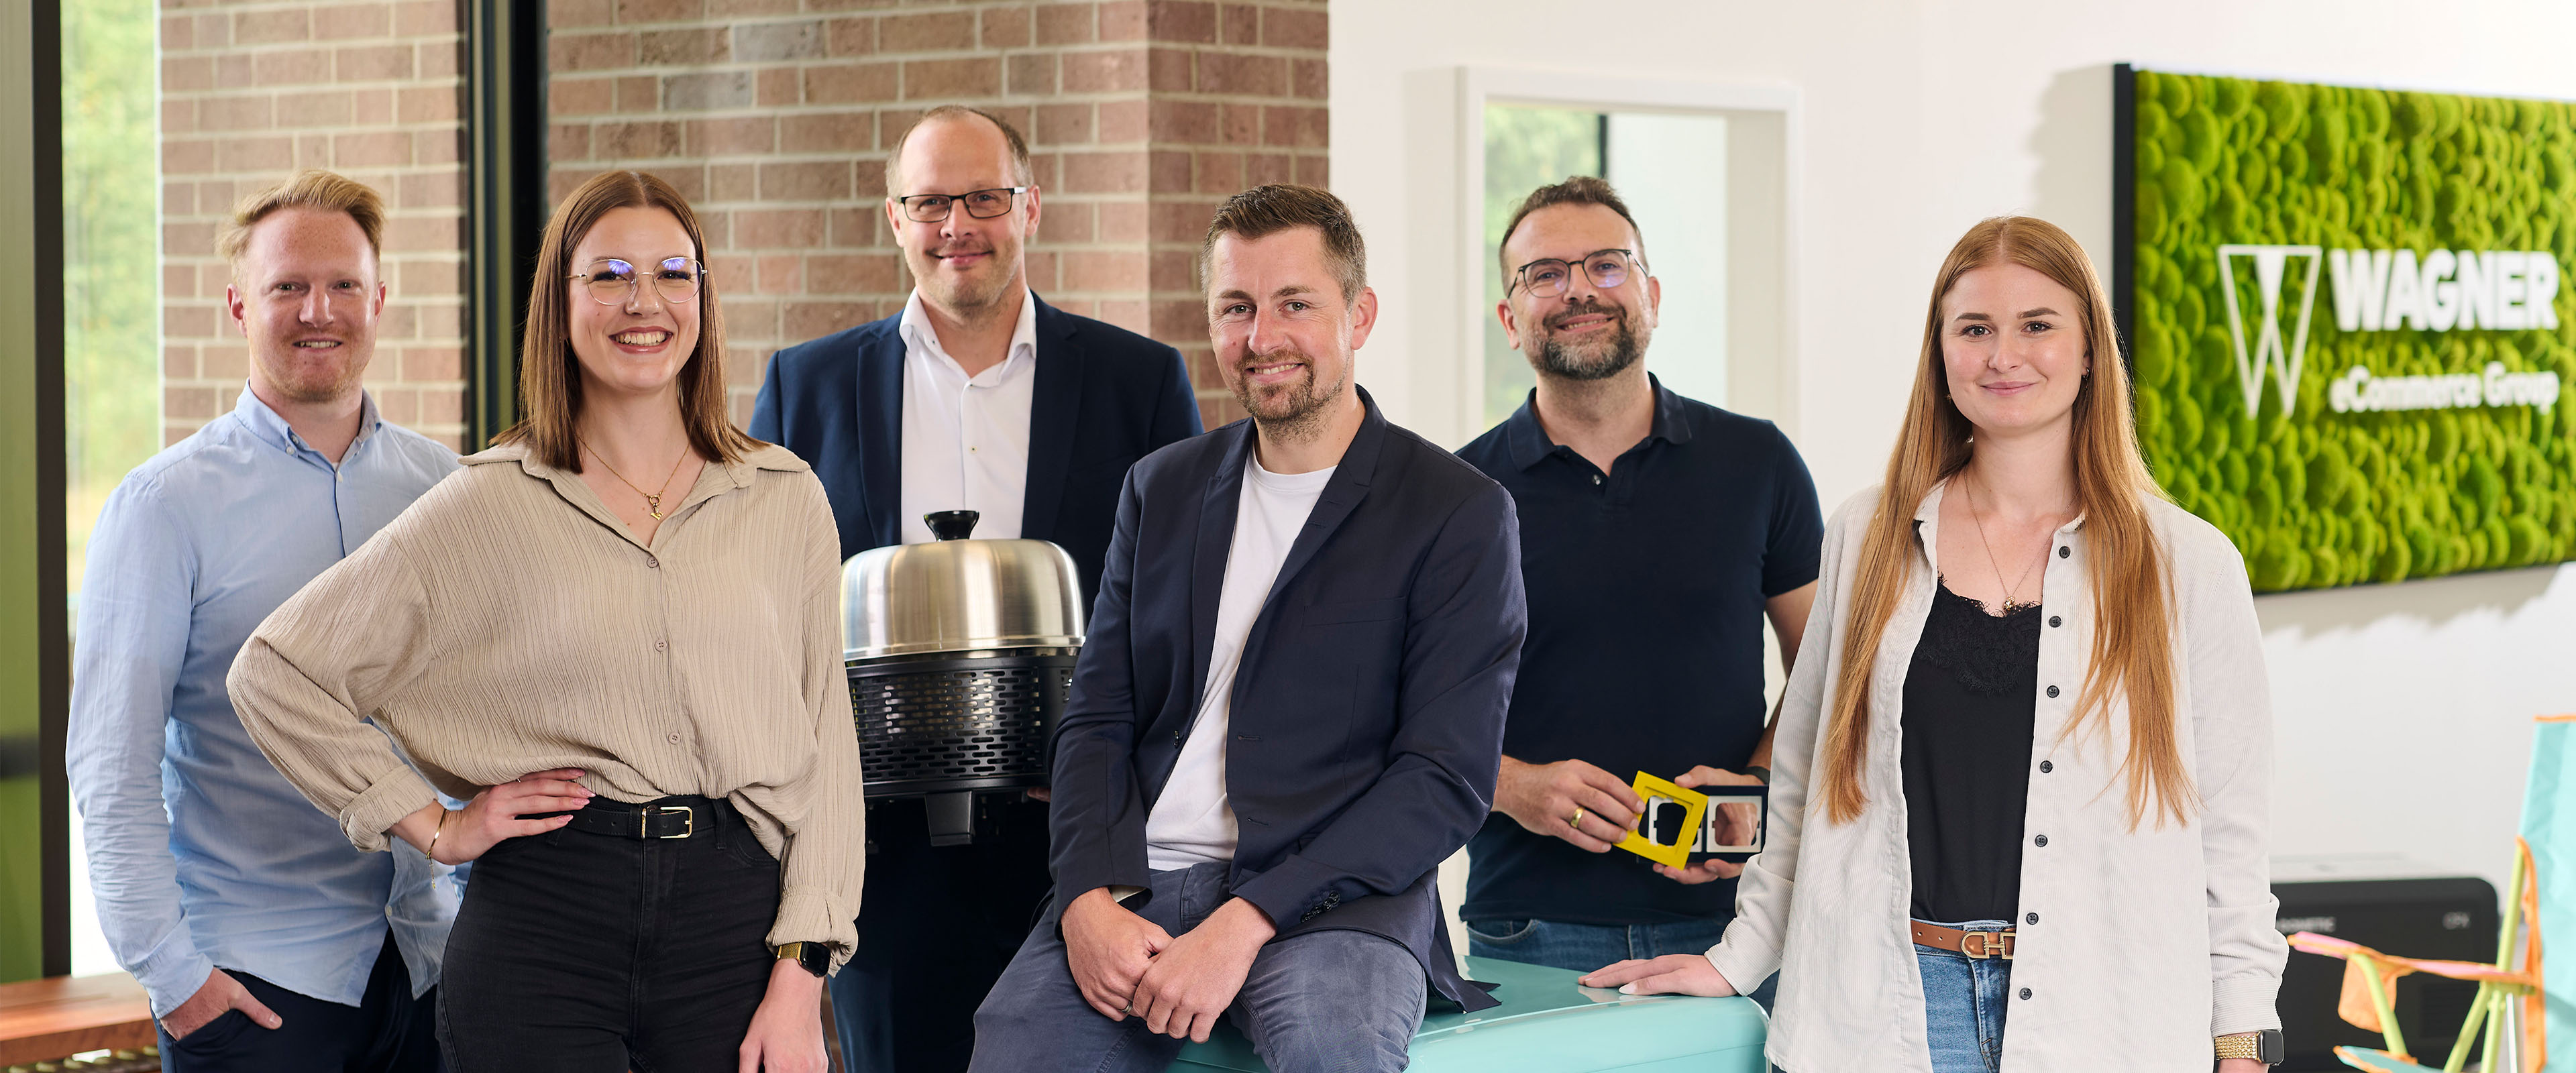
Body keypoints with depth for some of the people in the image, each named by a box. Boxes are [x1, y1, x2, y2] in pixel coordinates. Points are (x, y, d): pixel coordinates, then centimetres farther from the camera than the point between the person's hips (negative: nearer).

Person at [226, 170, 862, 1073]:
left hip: (734, 926, 1)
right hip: (540, 938, -1)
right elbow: (274, 672, 5)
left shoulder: (784, 499, 7)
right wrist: (432, 825, 1)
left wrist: (800, 977, -2)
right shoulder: (489, 506, 2)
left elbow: (822, 737, 6)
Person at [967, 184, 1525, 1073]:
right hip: (1135, 886, 3)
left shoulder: (1459, 515, 2)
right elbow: (1098, 720, 15)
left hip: (1332, 892, -3)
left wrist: (1247, 924, -16)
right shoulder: (1161, 490, 18)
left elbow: (1448, 781, -6)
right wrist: (1087, 898, -6)